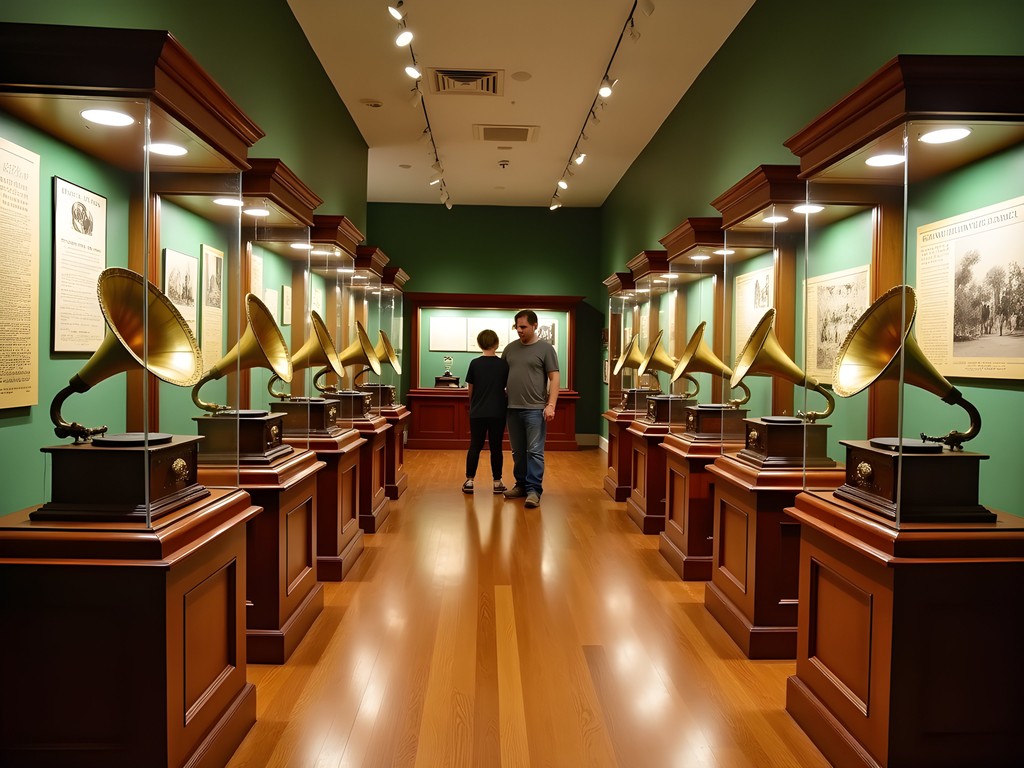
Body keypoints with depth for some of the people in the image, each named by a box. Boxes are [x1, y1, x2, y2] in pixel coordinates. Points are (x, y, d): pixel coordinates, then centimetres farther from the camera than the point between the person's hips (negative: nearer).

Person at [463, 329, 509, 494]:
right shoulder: (503, 364, -2)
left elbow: (470, 389, 4)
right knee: (496, 447, 7)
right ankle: (497, 482, 11)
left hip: (477, 412, 0)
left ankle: (469, 481, 8)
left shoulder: (474, 363, -3)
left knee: (475, 446, 7)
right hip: (498, 413, 0)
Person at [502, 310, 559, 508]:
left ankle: (534, 490, -4)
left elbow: (554, 378, -4)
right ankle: (521, 485, 22)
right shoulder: (510, 348, 12)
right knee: (518, 452, 11)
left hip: (535, 409, -5)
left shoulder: (545, 348, -1)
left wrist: (551, 405, -14)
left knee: (535, 451, -6)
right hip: (513, 408, 5)